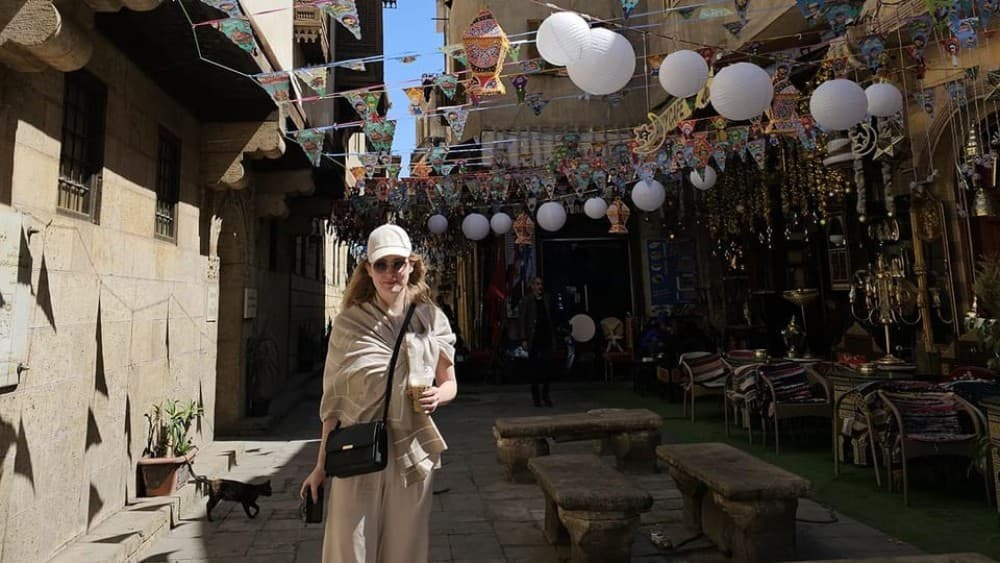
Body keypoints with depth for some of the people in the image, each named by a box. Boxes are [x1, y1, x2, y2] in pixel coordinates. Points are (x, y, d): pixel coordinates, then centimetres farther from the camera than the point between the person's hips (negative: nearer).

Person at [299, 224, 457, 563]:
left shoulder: (431, 319, 1)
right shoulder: (349, 323, -2)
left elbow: (450, 384, 10)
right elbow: (333, 398, 2)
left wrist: (438, 395, -13)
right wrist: (321, 464, 2)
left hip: (412, 454, 1)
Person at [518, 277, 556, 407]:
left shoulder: (546, 299, 11)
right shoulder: (525, 300, 0)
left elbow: (552, 319, 14)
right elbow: (521, 320, -3)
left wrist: (553, 337, 9)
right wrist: (523, 339, -10)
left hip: (546, 338, 3)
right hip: (533, 340, -3)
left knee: (546, 367, 3)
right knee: (535, 368, 3)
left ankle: (545, 395, 14)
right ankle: (536, 397, 13)